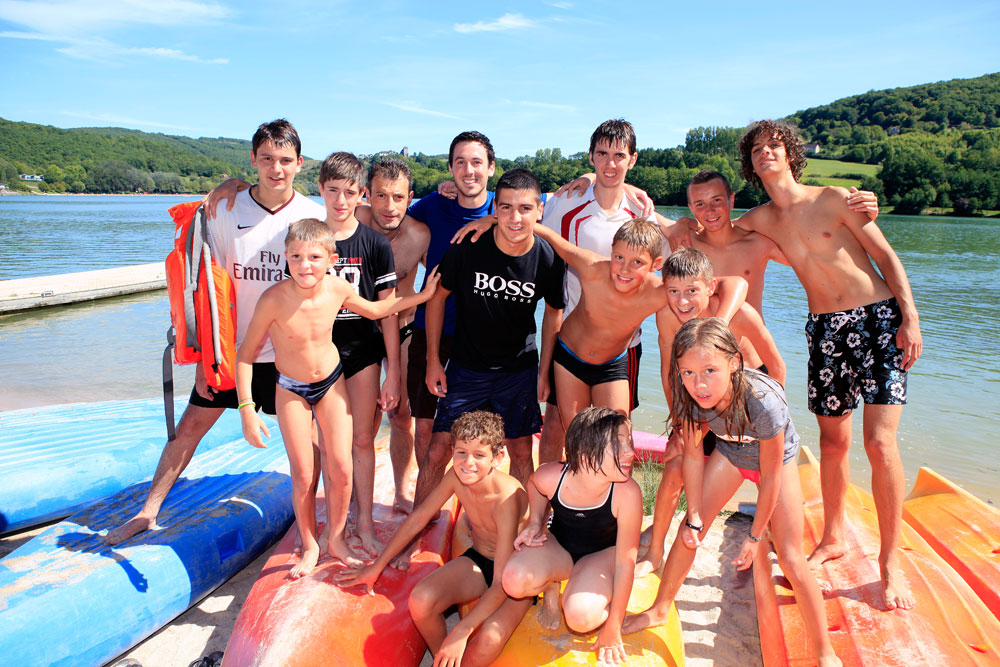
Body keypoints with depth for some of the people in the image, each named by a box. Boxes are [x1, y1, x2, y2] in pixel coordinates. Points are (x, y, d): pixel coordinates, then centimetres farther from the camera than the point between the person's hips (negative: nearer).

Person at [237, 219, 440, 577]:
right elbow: (246, 354, -17)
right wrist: (247, 409, -21)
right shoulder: (274, 299, -28)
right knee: (303, 475, -1)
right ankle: (309, 547, 23)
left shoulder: (338, 288, -17)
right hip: (291, 389, -2)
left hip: (332, 382, 2)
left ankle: (336, 540, 23)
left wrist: (422, 295, 3)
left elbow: (374, 309, 5)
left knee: (341, 469, -1)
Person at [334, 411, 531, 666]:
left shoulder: (506, 498, -32)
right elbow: (418, 518, 0)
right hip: (477, 560, 5)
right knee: (420, 601, -22)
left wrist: (460, 632, -35)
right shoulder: (457, 476, -16)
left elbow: (502, 584, -30)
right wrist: (376, 566, 6)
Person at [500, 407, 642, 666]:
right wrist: (535, 522, -12)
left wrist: (612, 628, -16)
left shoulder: (627, 493, -33)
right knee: (513, 581, -30)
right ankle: (550, 586, 5)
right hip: (558, 545, 2)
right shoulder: (550, 477, -27)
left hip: (602, 555, -2)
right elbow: (534, 483, 3)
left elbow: (626, 562, -22)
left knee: (580, 617, -32)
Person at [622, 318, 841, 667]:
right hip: (729, 452, 4)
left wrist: (754, 536, -15)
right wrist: (694, 518, -11)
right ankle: (659, 610, 22)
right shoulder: (689, 399, -31)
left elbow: (769, 477, -27)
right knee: (689, 532, 1)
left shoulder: (764, 403, -42)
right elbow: (693, 455, -13)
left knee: (791, 558, -8)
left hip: (778, 458, -3)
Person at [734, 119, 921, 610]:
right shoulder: (758, 221, 5)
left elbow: (887, 257, -1)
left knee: (880, 442, -10)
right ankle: (833, 538, 29)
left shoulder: (832, 199, -3)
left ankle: (890, 561, 3)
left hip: (878, 318, -3)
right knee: (833, 442, 9)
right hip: (824, 330, 3)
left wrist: (910, 319, -10)